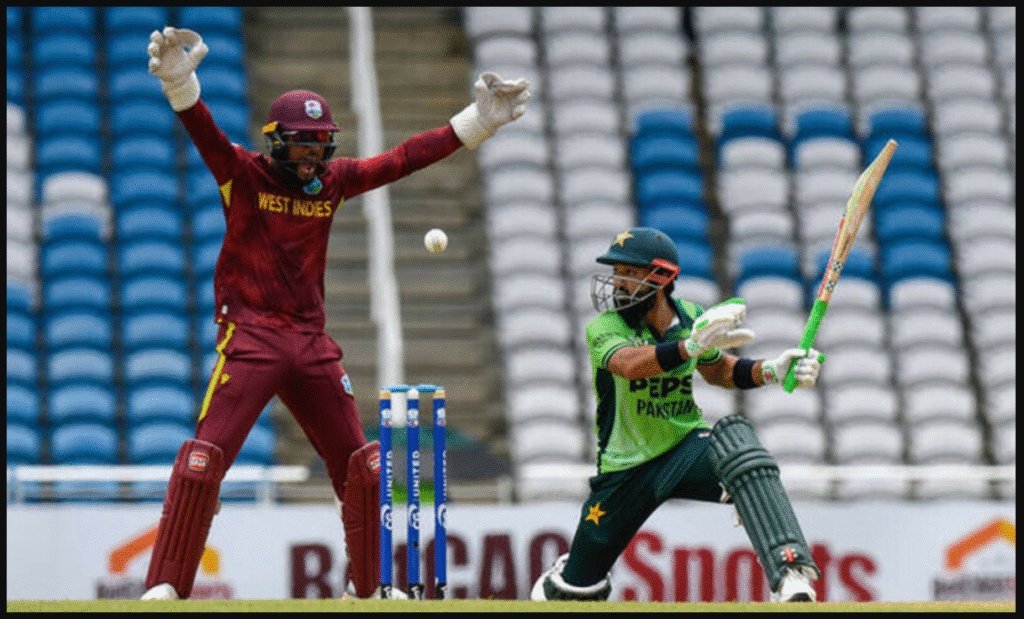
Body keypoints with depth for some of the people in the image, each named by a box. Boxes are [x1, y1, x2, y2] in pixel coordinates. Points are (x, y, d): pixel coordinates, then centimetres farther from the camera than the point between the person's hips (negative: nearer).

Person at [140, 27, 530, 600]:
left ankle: (370, 587, 25)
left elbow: (404, 159, 8)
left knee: (361, 466, 9)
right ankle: (164, 589, -11)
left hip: (313, 344, 5)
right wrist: (179, 81, -43)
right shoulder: (243, 175, -6)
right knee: (204, 460, -16)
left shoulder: (335, 181, 7)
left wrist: (479, 121, 3)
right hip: (250, 334, -5)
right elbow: (205, 132, -23)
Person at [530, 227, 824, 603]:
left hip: (686, 449, 1)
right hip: (625, 469, -1)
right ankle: (562, 579, 49)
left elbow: (718, 371, 16)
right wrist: (691, 346, -56)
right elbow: (629, 364, -40)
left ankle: (790, 574, -46)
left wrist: (771, 371, -4)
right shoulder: (604, 327, -16)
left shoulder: (690, 318, -4)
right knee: (579, 589, 7)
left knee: (734, 437, -35)